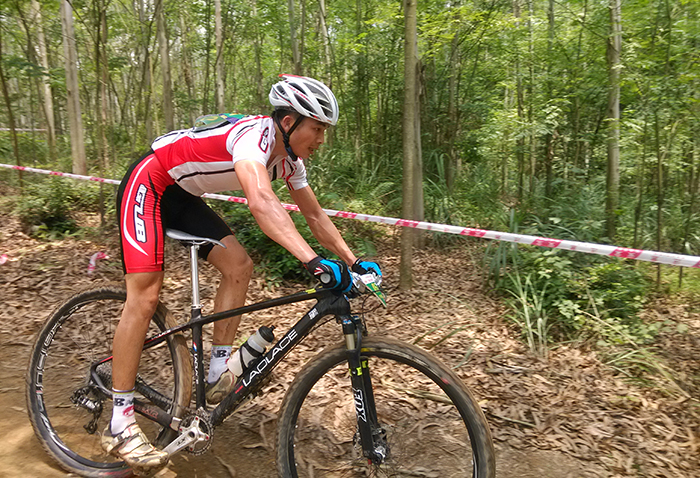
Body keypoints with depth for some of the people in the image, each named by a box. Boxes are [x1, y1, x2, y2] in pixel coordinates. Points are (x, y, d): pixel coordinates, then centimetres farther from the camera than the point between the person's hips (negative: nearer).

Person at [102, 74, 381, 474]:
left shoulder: (289, 159, -3)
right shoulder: (254, 135, -30)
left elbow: (315, 215, 3)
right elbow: (262, 202, -49)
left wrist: (354, 262, -3)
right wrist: (314, 261, -57)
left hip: (182, 196, 9)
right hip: (147, 183, -9)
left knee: (239, 266, -6)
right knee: (145, 298, -13)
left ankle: (218, 374, 2)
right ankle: (120, 425, -3)